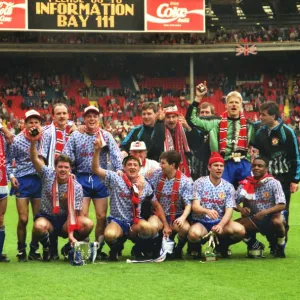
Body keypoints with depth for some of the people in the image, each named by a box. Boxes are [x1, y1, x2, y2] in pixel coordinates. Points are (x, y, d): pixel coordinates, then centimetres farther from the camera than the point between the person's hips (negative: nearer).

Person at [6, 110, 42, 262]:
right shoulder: (17, 140, -1)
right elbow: (8, 161, 4)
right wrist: (11, 176, -7)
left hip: (39, 180, 2)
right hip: (22, 181, -2)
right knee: (23, 219, -6)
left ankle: (34, 250, 18)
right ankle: (21, 251, 8)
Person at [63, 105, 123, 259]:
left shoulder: (106, 136, 6)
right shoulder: (75, 136, 6)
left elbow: (115, 154, -4)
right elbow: (66, 157, 2)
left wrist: (118, 169, -19)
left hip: (100, 179, 1)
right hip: (82, 179, -1)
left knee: (101, 216, 2)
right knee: (82, 216, -3)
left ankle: (98, 248, 11)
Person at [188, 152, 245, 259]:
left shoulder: (228, 187, 3)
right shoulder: (200, 183, -3)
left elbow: (229, 211, -5)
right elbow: (195, 206, -13)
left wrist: (221, 225, -27)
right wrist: (207, 211, -37)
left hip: (220, 222, 3)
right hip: (201, 222, -3)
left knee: (240, 230, -26)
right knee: (194, 234, -38)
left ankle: (222, 246, 7)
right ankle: (195, 247, 2)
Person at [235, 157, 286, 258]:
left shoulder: (273, 183, -12)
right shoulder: (245, 184, -1)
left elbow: (282, 205, -19)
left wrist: (265, 212, -33)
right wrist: (240, 209, -21)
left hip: (271, 216, -4)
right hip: (254, 219, 4)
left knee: (277, 221, -38)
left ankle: (280, 247, -5)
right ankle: (255, 245, 7)